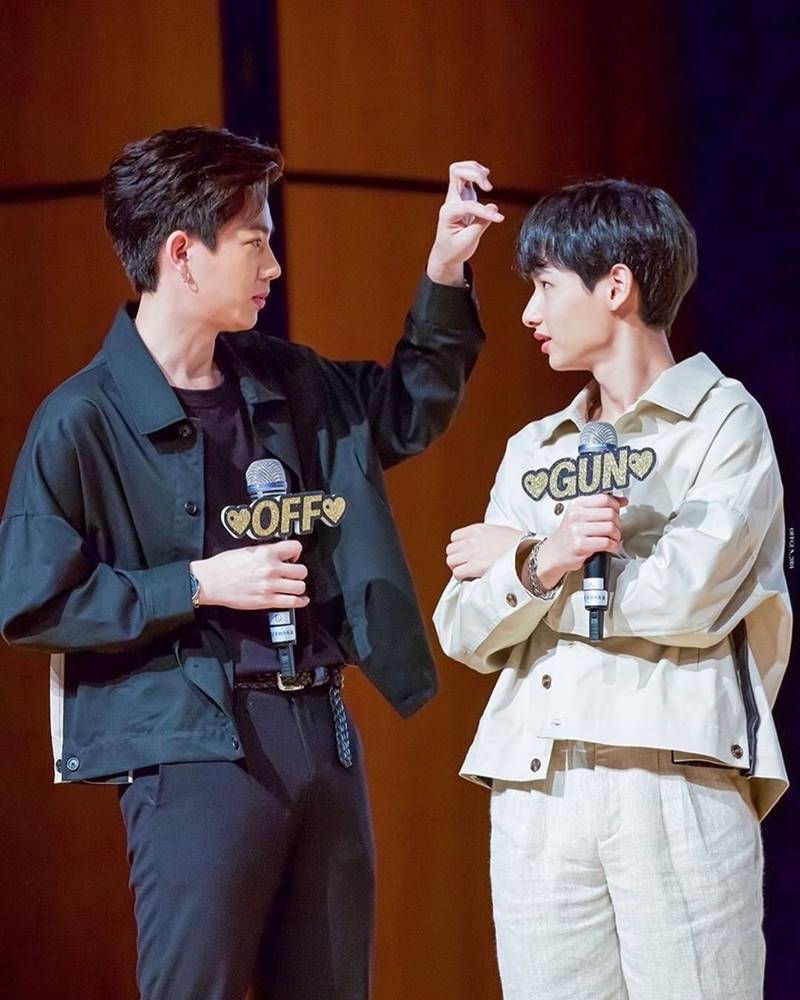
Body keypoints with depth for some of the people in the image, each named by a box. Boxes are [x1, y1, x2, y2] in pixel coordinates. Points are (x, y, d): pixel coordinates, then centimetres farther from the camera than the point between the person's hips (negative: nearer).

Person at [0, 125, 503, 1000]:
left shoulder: (282, 382, 10)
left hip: (319, 730, 7)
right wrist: (198, 584, -14)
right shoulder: (83, 421, -10)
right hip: (192, 749, -7)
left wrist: (446, 272, 14)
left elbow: (405, 413, 26)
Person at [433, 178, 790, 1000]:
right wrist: (542, 563, -12)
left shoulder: (724, 420, 3)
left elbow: (689, 596, -12)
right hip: (533, 791, 5)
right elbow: (468, 635, 9)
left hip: (675, 784, -5)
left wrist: (514, 558, 0)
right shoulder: (533, 450, 19)